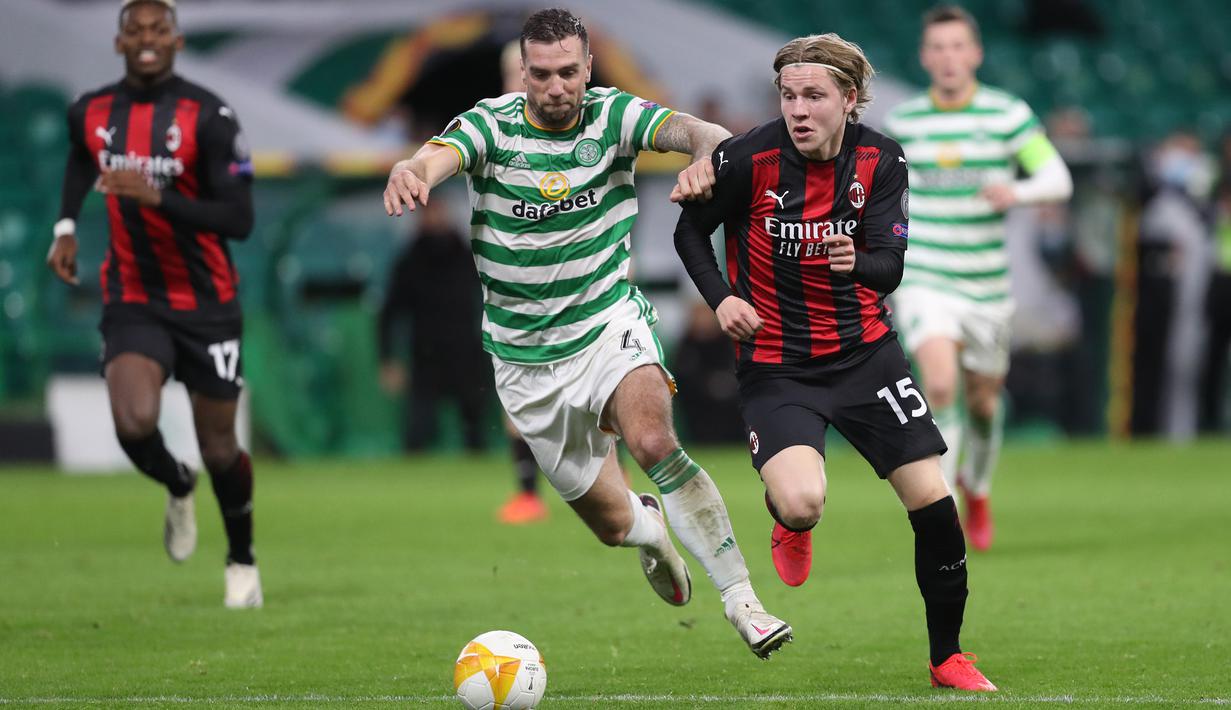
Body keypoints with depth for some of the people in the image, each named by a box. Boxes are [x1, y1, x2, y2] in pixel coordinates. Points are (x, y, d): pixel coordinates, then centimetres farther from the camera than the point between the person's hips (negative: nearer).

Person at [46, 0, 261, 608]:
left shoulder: (208, 117, -15)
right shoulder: (90, 113, 0)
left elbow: (239, 220, -20)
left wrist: (156, 196, -29)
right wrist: (66, 227, 14)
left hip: (207, 306, -2)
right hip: (133, 301, 2)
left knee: (219, 446, 5)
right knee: (134, 423, -22)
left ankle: (242, 560, 31)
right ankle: (177, 488, 13)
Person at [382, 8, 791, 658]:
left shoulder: (613, 115, -9)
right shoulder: (491, 125, -11)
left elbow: (693, 131, -26)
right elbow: (438, 158, -32)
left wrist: (709, 155, -51)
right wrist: (411, 173, -57)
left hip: (609, 320, -1)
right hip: (525, 355, 1)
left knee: (653, 441, -31)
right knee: (611, 521, 7)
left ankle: (740, 598, -26)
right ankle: (651, 527, 47)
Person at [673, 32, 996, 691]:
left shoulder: (881, 160, -6)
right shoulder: (748, 158, -15)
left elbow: (890, 267, -9)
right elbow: (689, 232, 2)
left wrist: (858, 263, -32)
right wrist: (721, 297, -14)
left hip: (865, 352, 3)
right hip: (775, 363, -3)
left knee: (933, 502, -3)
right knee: (802, 504, -27)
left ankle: (947, 656, 19)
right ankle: (789, 524, 15)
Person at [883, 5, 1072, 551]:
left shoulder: (1009, 114, -4)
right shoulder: (903, 122, 1)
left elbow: (1058, 182, -8)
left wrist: (1017, 192, -29)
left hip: (986, 284, 1)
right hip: (924, 280, -1)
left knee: (982, 401, 13)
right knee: (940, 385, -24)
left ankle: (977, 489, 42)